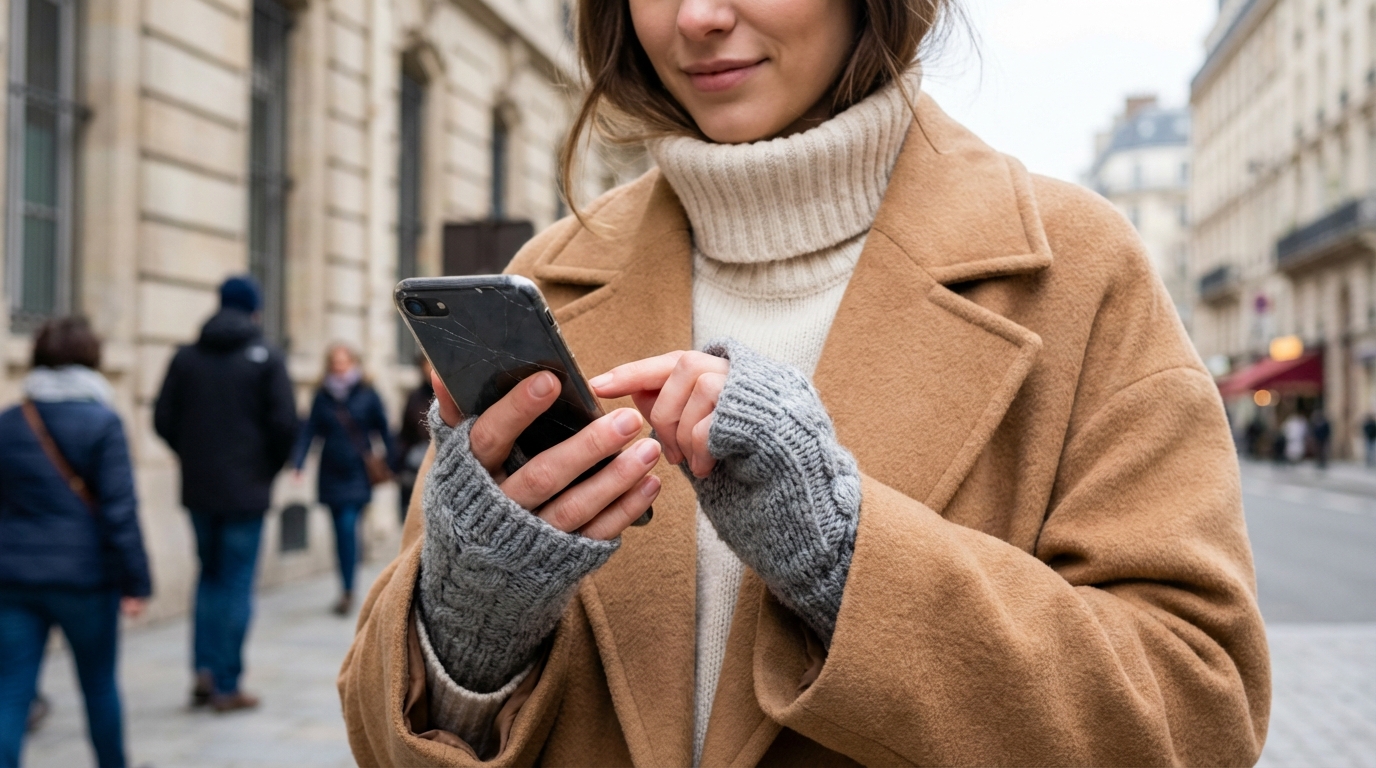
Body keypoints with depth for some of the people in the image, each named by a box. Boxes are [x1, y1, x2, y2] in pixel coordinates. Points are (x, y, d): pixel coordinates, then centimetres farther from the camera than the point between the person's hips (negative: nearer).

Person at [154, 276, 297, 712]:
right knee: (236, 583, 3)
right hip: (246, 491, -3)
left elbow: (163, 419, 0)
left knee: (210, 575, 19)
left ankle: (204, 669, 8)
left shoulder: (186, 357, 3)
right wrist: (271, 467, 5)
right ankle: (227, 686, 5)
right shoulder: (266, 358, -6)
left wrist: (193, 456, 14)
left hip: (198, 488, 3)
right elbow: (285, 423, -12)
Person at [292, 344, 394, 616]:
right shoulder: (322, 397, 4)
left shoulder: (367, 396, -3)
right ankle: (347, 590, 21)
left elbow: (384, 430, 2)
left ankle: (348, 591, -6)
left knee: (348, 527, -13)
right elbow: (309, 431, 0)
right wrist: (298, 463, -12)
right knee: (341, 531, 10)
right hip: (331, 475, 3)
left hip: (358, 474, -3)